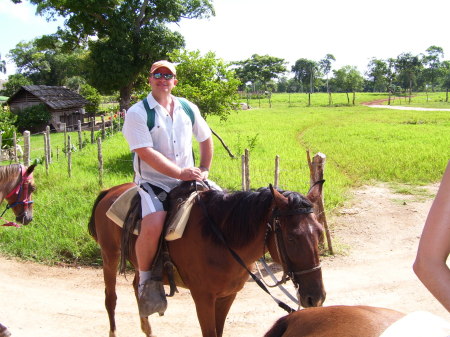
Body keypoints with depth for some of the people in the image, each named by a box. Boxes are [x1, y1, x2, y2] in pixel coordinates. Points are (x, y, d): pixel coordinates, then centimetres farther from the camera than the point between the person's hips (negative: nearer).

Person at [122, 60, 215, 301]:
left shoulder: (188, 109, 10)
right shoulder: (137, 113, -7)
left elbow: (206, 139, 23)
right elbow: (146, 153, -17)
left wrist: (204, 170, 11)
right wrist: (179, 173, -22)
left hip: (188, 180, 6)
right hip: (153, 182, -5)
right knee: (153, 225, -30)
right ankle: (144, 281, -4)